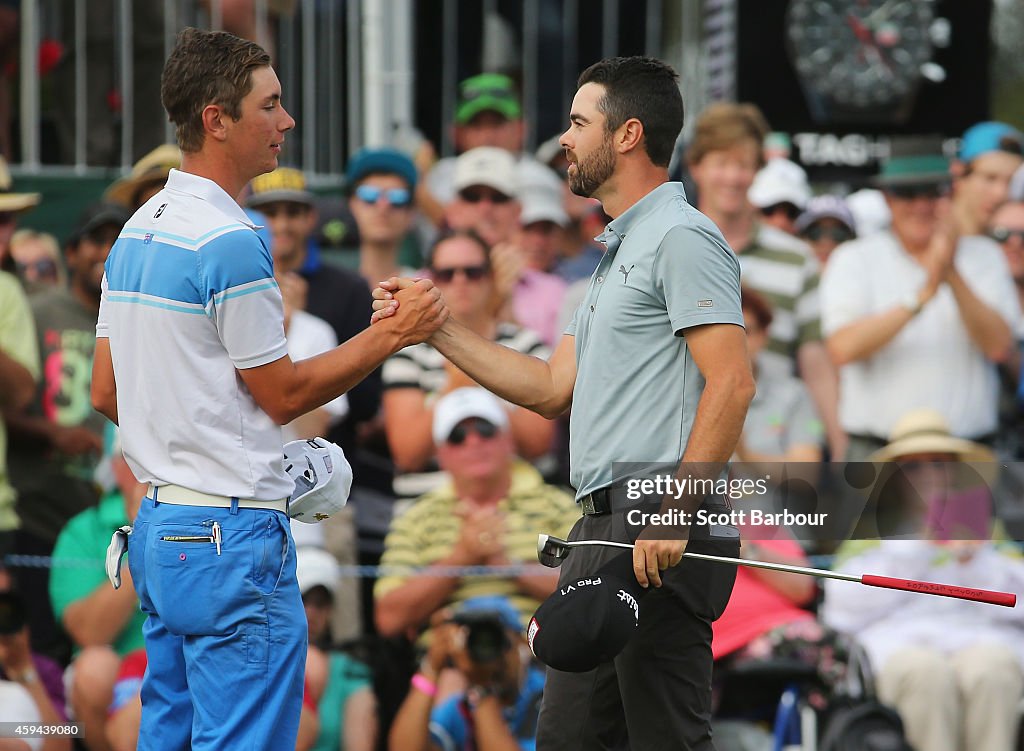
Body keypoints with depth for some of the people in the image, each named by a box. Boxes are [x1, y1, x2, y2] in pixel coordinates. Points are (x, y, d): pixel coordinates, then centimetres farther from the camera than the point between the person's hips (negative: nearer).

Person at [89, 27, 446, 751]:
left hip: (157, 528, 10)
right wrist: (393, 334, -2)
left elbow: (106, 393, 17)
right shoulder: (230, 241, -17)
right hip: (232, 534, -10)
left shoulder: (136, 231, 12)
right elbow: (283, 393, -9)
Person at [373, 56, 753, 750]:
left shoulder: (682, 238, -9)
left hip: (662, 542, -11)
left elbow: (731, 382, -19)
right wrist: (437, 326, 20)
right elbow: (552, 388, 24)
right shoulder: (620, 251, 24)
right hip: (603, 532, 11)